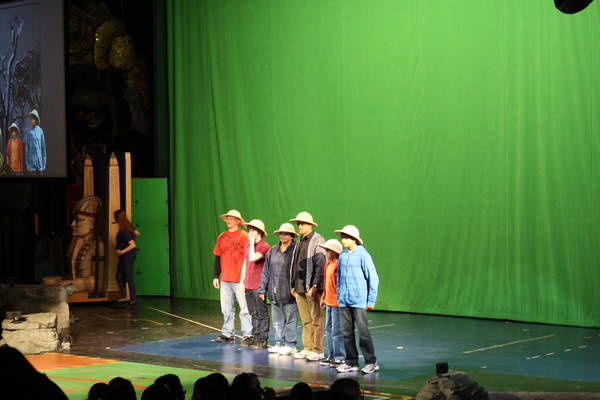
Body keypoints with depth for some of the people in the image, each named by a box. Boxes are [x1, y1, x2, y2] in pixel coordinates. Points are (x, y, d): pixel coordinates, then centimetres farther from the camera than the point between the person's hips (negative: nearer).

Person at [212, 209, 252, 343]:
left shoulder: (244, 236, -4)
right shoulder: (222, 237, 13)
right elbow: (217, 258, 17)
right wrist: (215, 276, 12)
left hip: (239, 280, -6)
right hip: (225, 279, 6)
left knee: (245, 308, -5)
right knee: (226, 309, 10)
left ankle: (247, 334, -2)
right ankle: (227, 334, 16)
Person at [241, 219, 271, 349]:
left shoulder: (264, 246, -10)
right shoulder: (248, 245, 14)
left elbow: (252, 258, -25)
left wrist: (252, 242, -15)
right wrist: (242, 281, 16)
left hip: (258, 286, -8)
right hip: (248, 285, 8)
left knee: (261, 313, -3)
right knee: (253, 313, 14)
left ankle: (263, 339, 0)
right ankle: (255, 337, 20)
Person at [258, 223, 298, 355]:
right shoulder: (272, 251, 12)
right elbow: (266, 271, 15)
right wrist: (262, 289, 11)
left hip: (289, 293, -6)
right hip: (275, 293, 6)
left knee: (290, 320, -1)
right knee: (277, 320, 11)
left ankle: (290, 345, 5)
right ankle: (279, 343, 19)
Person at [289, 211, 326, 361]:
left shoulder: (317, 241, -8)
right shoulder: (300, 242, 18)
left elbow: (320, 265, -14)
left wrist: (315, 286, -18)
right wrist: (293, 285, 15)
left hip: (312, 288, -8)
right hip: (300, 288, 8)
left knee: (316, 320, -2)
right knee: (306, 321, 11)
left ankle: (318, 351, 1)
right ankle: (307, 349, 17)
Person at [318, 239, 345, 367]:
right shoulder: (328, 264, 13)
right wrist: (323, 297, 22)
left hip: (337, 303, -10)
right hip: (329, 302, 10)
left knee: (336, 331, -6)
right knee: (329, 330, 14)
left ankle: (340, 358, 0)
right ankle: (332, 356, 22)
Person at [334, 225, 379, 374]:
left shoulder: (363, 255, -8)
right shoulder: (342, 255, 10)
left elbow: (373, 278, -6)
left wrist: (371, 300, -8)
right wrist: (339, 296, 16)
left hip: (358, 300, -6)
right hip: (344, 301, 6)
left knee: (363, 331, -5)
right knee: (346, 332, 8)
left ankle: (371, 362, 4)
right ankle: (351, 362, 16)